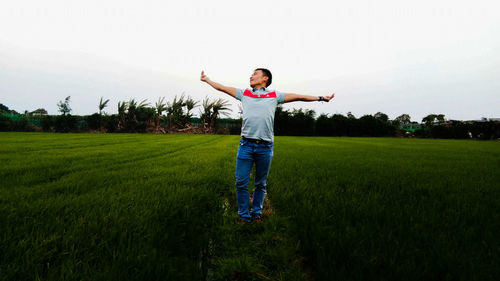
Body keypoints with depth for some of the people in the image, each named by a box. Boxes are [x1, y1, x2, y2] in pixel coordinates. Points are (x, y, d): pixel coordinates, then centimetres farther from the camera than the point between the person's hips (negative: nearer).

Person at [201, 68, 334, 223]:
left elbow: (298, 97, 16)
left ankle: (257, 213, 26)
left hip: (265, 147, -1)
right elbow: (222, 88, 25)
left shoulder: (274, 95, 12)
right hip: (246, 145, 1)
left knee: (260, 184, 10)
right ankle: (244, 215, 16)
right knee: (241, 183, 1)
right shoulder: (244, 93, 16)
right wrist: (207, 79, 32)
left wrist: (321, 98, 17)